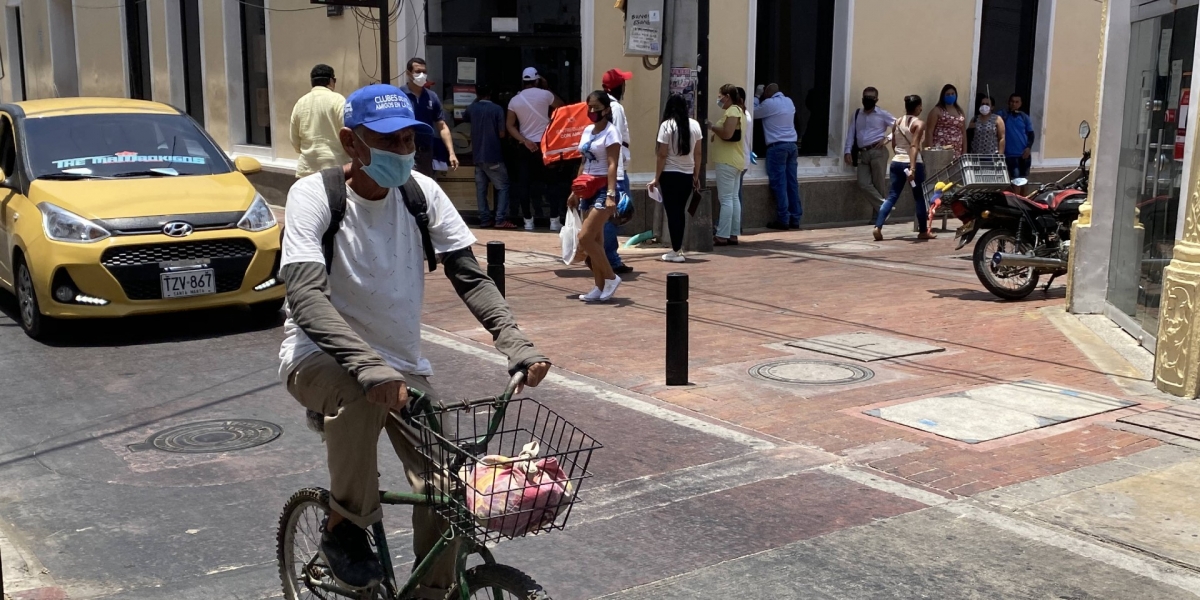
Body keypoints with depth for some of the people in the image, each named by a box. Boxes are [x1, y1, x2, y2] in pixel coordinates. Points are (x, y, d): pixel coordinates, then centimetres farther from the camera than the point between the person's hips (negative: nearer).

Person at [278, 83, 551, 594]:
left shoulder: (422, 192, -5)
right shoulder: (315, 194, -17)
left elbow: (469, 277, -4)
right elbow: (306, 297, -30)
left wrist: (515, 342, -21)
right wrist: (369, 366, -45)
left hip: (402, 364, 4)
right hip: (322, 357, -4)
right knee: (360, 394, -38)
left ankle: (433, 590, 17)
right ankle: (344, 527, -13)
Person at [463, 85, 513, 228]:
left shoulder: (472, 108, 4)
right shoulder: (497, 109, -8)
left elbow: (464, 118, 28)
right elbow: (501, 134, -8)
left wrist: (475, 101, 34)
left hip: (477, 155, 4)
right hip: (493, 155, -4)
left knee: (481, 188, 9)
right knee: (503, 186, 1)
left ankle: (485, 219, 7)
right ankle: (500, 220, -8)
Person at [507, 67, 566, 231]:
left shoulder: (514, 100, 2)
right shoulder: (545, 95, -4)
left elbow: (510, 126, -2)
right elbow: (562, 107, 12)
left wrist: (524, 141, -6)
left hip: (524, 146, 2)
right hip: (543, 144, -2)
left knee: (523, 184, 5)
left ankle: (528, 221, 4)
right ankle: (554, 220, 2)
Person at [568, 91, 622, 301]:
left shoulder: (610, 132, -10)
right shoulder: (587, 130, 14)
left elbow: (612, 165, -18)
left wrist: (611, 195, -27)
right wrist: (575, 191, 20)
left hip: (603, 189, -8)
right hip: (588, 190, 8)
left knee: (585, 238, -15)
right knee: (595, 241, 8)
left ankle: (611, 277, -2)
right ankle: (600, 287, 13)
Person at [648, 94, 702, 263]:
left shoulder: (667, 126, -10)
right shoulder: (695, 125, 2)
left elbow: (663, 155, -10)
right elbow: (697, 154, 6)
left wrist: (656, 179, -4)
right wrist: (696, 176, 16)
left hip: (670, 175, -4)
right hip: (687, 175, 4)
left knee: (672, 212, 1)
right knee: (680, 211, 14)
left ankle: (675, 252, 1)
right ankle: (677, 249, 16)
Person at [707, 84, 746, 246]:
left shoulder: (732, 111, -13)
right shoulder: (736, 110, 19)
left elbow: (727, 134, -25)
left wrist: (712, 127, -12)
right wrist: (715, 134, 8)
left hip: (727, 161, -11)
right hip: (734, 160, 11)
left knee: (726, 199, -10)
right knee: (733, 198, 9)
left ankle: (722, 236, -10)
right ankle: (733, 234, 11)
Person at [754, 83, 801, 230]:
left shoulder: (768, 103, -6)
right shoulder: (789, 102, 15)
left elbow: (754, 114, 7)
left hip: (777, 146, -7)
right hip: (792, 144, 7)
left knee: (779, 183, -5)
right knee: (792, 182, 6)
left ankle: (783, 220, -7)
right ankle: (795, 219, 7)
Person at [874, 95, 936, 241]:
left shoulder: (897, 122, 8)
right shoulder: (919, 124, -10)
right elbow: (914, 146, -20)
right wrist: (912, 168, -26)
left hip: (897, 162, 5)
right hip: (913, 163, -5)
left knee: (892, 196, 4)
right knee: (920, 198, 9)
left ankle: (878, 227, -11)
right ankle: (924, 231, 19)